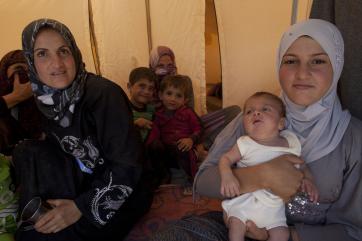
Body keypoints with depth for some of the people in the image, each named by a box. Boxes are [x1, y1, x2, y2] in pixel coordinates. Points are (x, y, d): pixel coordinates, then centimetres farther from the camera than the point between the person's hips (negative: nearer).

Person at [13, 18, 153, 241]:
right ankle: (38, 219, 1)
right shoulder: (46, 98, -3)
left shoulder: (103, 94, -23)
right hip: (85, 183, 6)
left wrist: (83, 207, -23)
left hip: (123, 191, -6)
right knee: (28, 152, -13)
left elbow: (128, 164, -23)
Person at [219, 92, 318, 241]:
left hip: (273, 205, 2)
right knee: (235, 226, -18)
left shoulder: (291, 144, -2)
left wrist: (308, 179, -8)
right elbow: (226, 159, -4)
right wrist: (227, 175, -24)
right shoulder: (245, 144, -8)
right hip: (243, 199, -2)